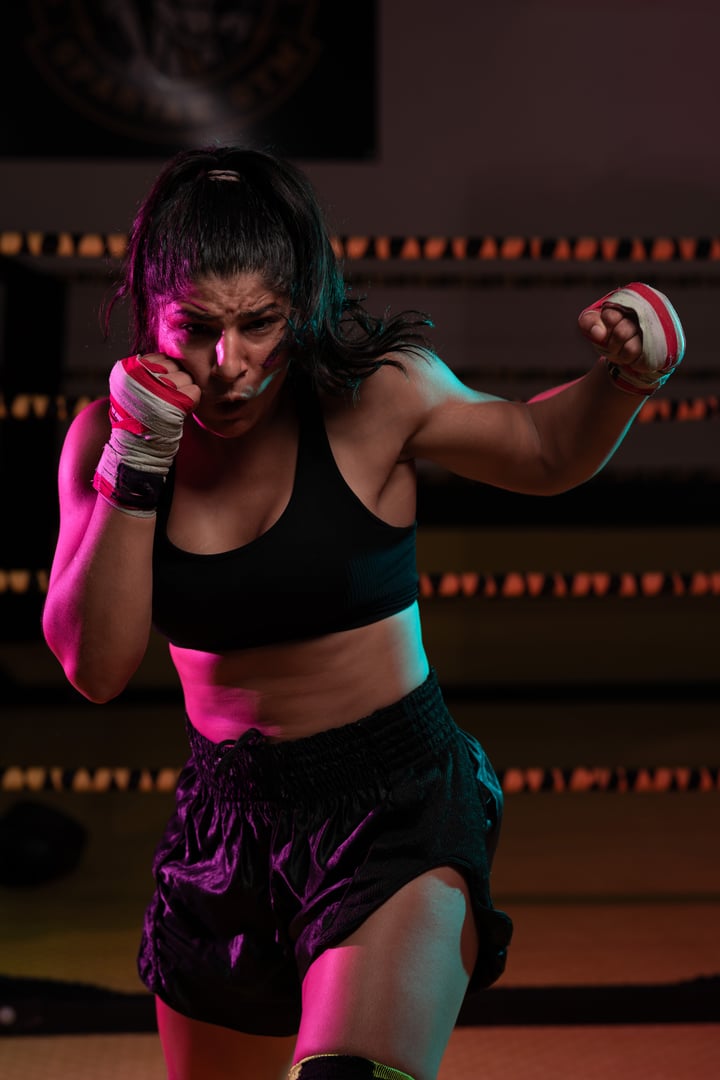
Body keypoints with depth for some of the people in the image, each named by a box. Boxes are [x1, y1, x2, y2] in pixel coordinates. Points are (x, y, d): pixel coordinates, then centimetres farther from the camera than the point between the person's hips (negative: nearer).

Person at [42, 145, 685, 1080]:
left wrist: (625, 375, -14)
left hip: (397, 803, -4)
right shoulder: (110, 436, -4)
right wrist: (134, 470, -20)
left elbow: (545, 451, 6)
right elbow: (95, 667, -11)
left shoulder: (375, 393, -11)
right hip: (227, 818, 4)